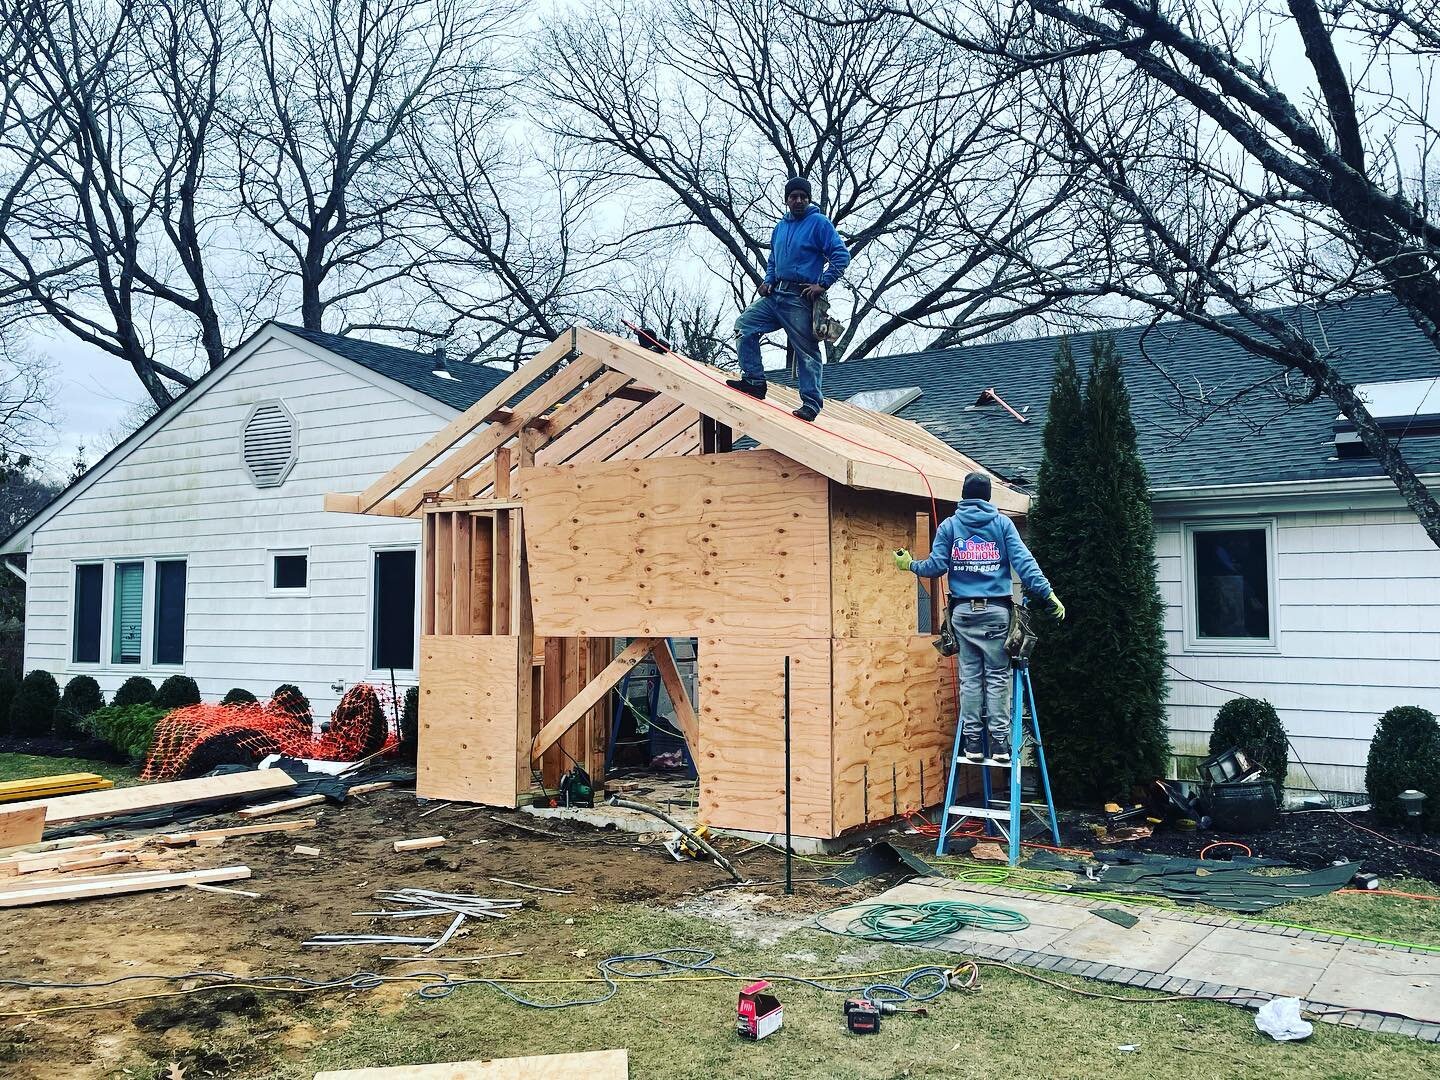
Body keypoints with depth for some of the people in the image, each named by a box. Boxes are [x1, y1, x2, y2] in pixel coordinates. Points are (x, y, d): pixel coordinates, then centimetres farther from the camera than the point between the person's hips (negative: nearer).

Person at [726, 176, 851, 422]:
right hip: (775, 295, 7)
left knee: (806, 350, -5)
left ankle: (811, 403, 0)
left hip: (801, 300, -7)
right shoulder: (780, 227, 18)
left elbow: (841, 256, -10)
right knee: (744, 325, -2)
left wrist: (822, 284, -15)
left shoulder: (819, 223, -4)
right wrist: (768, 281, 12)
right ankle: (754, 380, 0)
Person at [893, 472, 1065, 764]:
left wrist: (910, 565, 19)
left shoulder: (949, 525, 6)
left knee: (970, 678, 5)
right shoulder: (1002, 523, 3)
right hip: (996, 610, -1)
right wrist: (1047, 592, -4)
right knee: (997, 676, 2)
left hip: (963, 611, 1)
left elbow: (937, 565, 1)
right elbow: (1023, 562, -5)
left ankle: (972, 742, 6)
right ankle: (999, 741, -1)